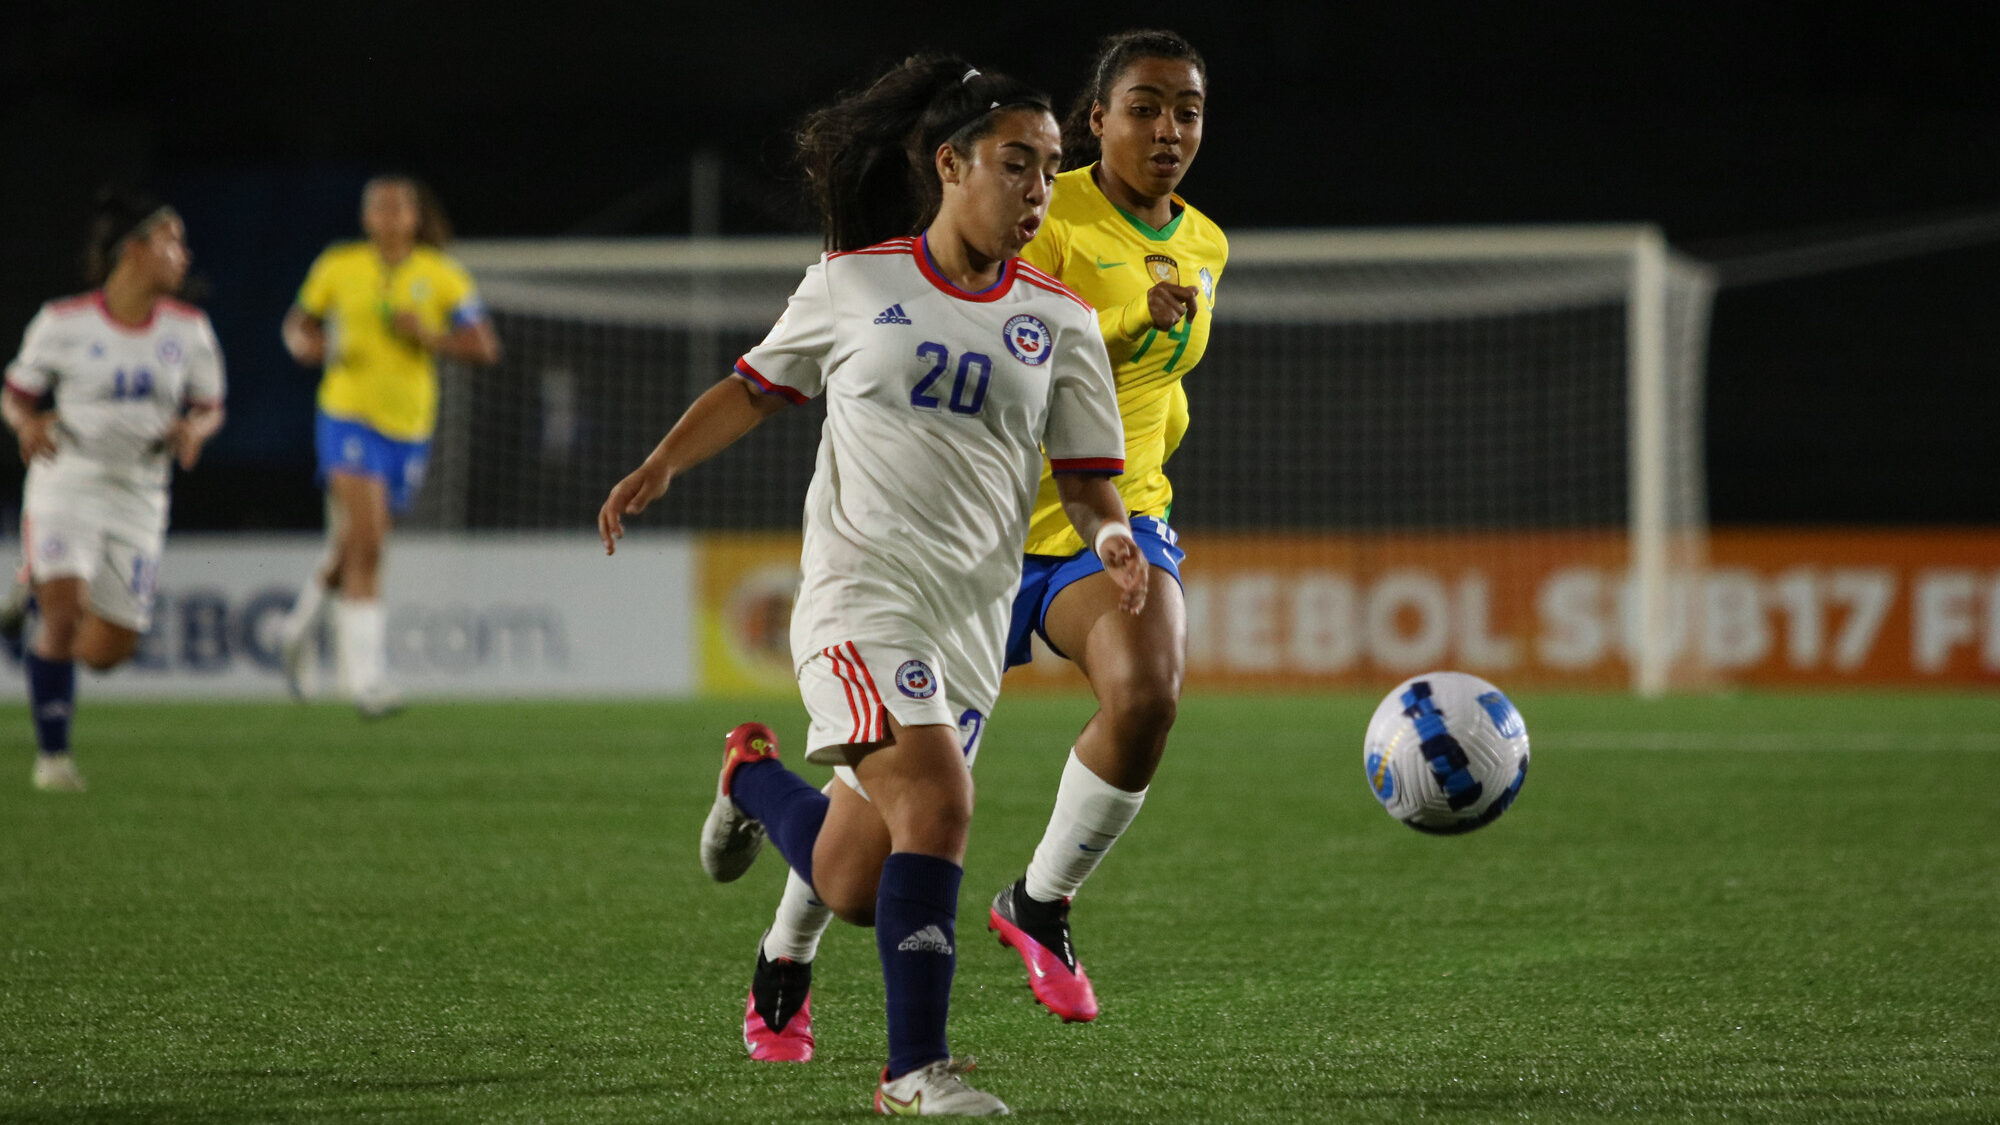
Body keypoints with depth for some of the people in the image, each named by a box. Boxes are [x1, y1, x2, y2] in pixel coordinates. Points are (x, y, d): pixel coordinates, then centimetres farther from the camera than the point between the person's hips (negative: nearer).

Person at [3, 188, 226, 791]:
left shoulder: (189, 329, 2)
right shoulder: (63, 323, -5)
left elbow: (210, 407, 12)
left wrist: (193, 429, -12)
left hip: (140, 498, 4)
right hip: (66, 481, -4)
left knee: (107, 651, 3)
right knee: (64, 614, -23)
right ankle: (52, 756, -8)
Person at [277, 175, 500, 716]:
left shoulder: (442, 276, 2)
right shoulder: (338, 267, 2)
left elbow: (485, 347, -1)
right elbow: (299, 323, 15)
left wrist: (429, 336, -17)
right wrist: (308, 346, -8)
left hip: (409, 427, 3)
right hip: (349, 415, -3)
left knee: (354, 549, 14)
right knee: (366, 545, -19)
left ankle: (304, 627, 44)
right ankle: (366, 676, -20)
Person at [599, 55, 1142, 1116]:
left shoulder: (1058, 320, 6)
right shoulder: (854, 282, 2)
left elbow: (1086, 476, 5)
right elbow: (758, 384, 16)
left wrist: (1111, 533, -17)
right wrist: (658, 467, 5)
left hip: (972, 618, 3)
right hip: (859, 592, -3)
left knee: (854, 891, 4)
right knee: (938, 804, -25)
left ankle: (754, 776, 38)